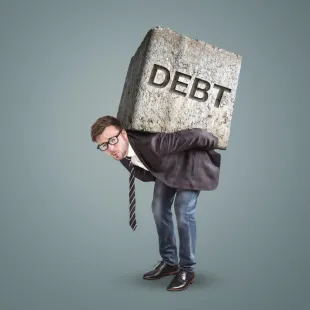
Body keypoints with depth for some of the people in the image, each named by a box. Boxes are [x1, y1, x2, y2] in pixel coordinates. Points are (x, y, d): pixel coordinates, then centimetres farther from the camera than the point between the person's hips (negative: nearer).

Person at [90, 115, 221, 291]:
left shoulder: (151, 143, -44)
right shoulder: (121, 153, -18)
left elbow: (194, 135, -36)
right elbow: (145, 175, 2)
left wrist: (216, 143, -18)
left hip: (189, 165, -7)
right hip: (166, 169, 7)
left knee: (184, 214, -13)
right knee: (159, 209, 4)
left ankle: (187, 269, 4)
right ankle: (169, 262, 20)